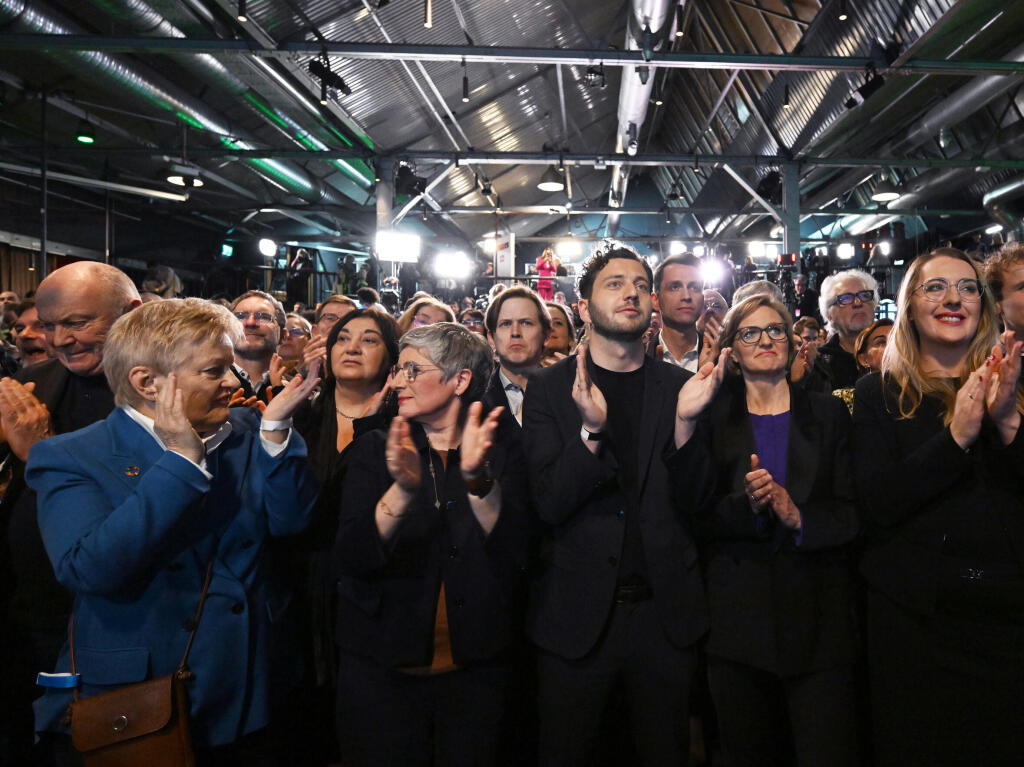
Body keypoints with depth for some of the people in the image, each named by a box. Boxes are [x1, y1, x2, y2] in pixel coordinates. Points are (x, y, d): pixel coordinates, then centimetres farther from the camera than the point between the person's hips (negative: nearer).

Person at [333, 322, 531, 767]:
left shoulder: (501, 458, -2)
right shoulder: (375, 451, -1)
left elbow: (515, 554, -14)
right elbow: (351, 558, -13)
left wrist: (478, 479, -29)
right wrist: (402, 490, -29)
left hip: (474, 667, 0)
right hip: (382, 665, 0)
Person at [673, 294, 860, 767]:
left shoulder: (828, 414, 7)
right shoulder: (712, 420, 5)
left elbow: (853, 511, 2)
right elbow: (697, 518, -1)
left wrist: (799, 516, -16)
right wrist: (746, 506, -19)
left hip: (819, 618, 0)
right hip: (738, 617, 0)